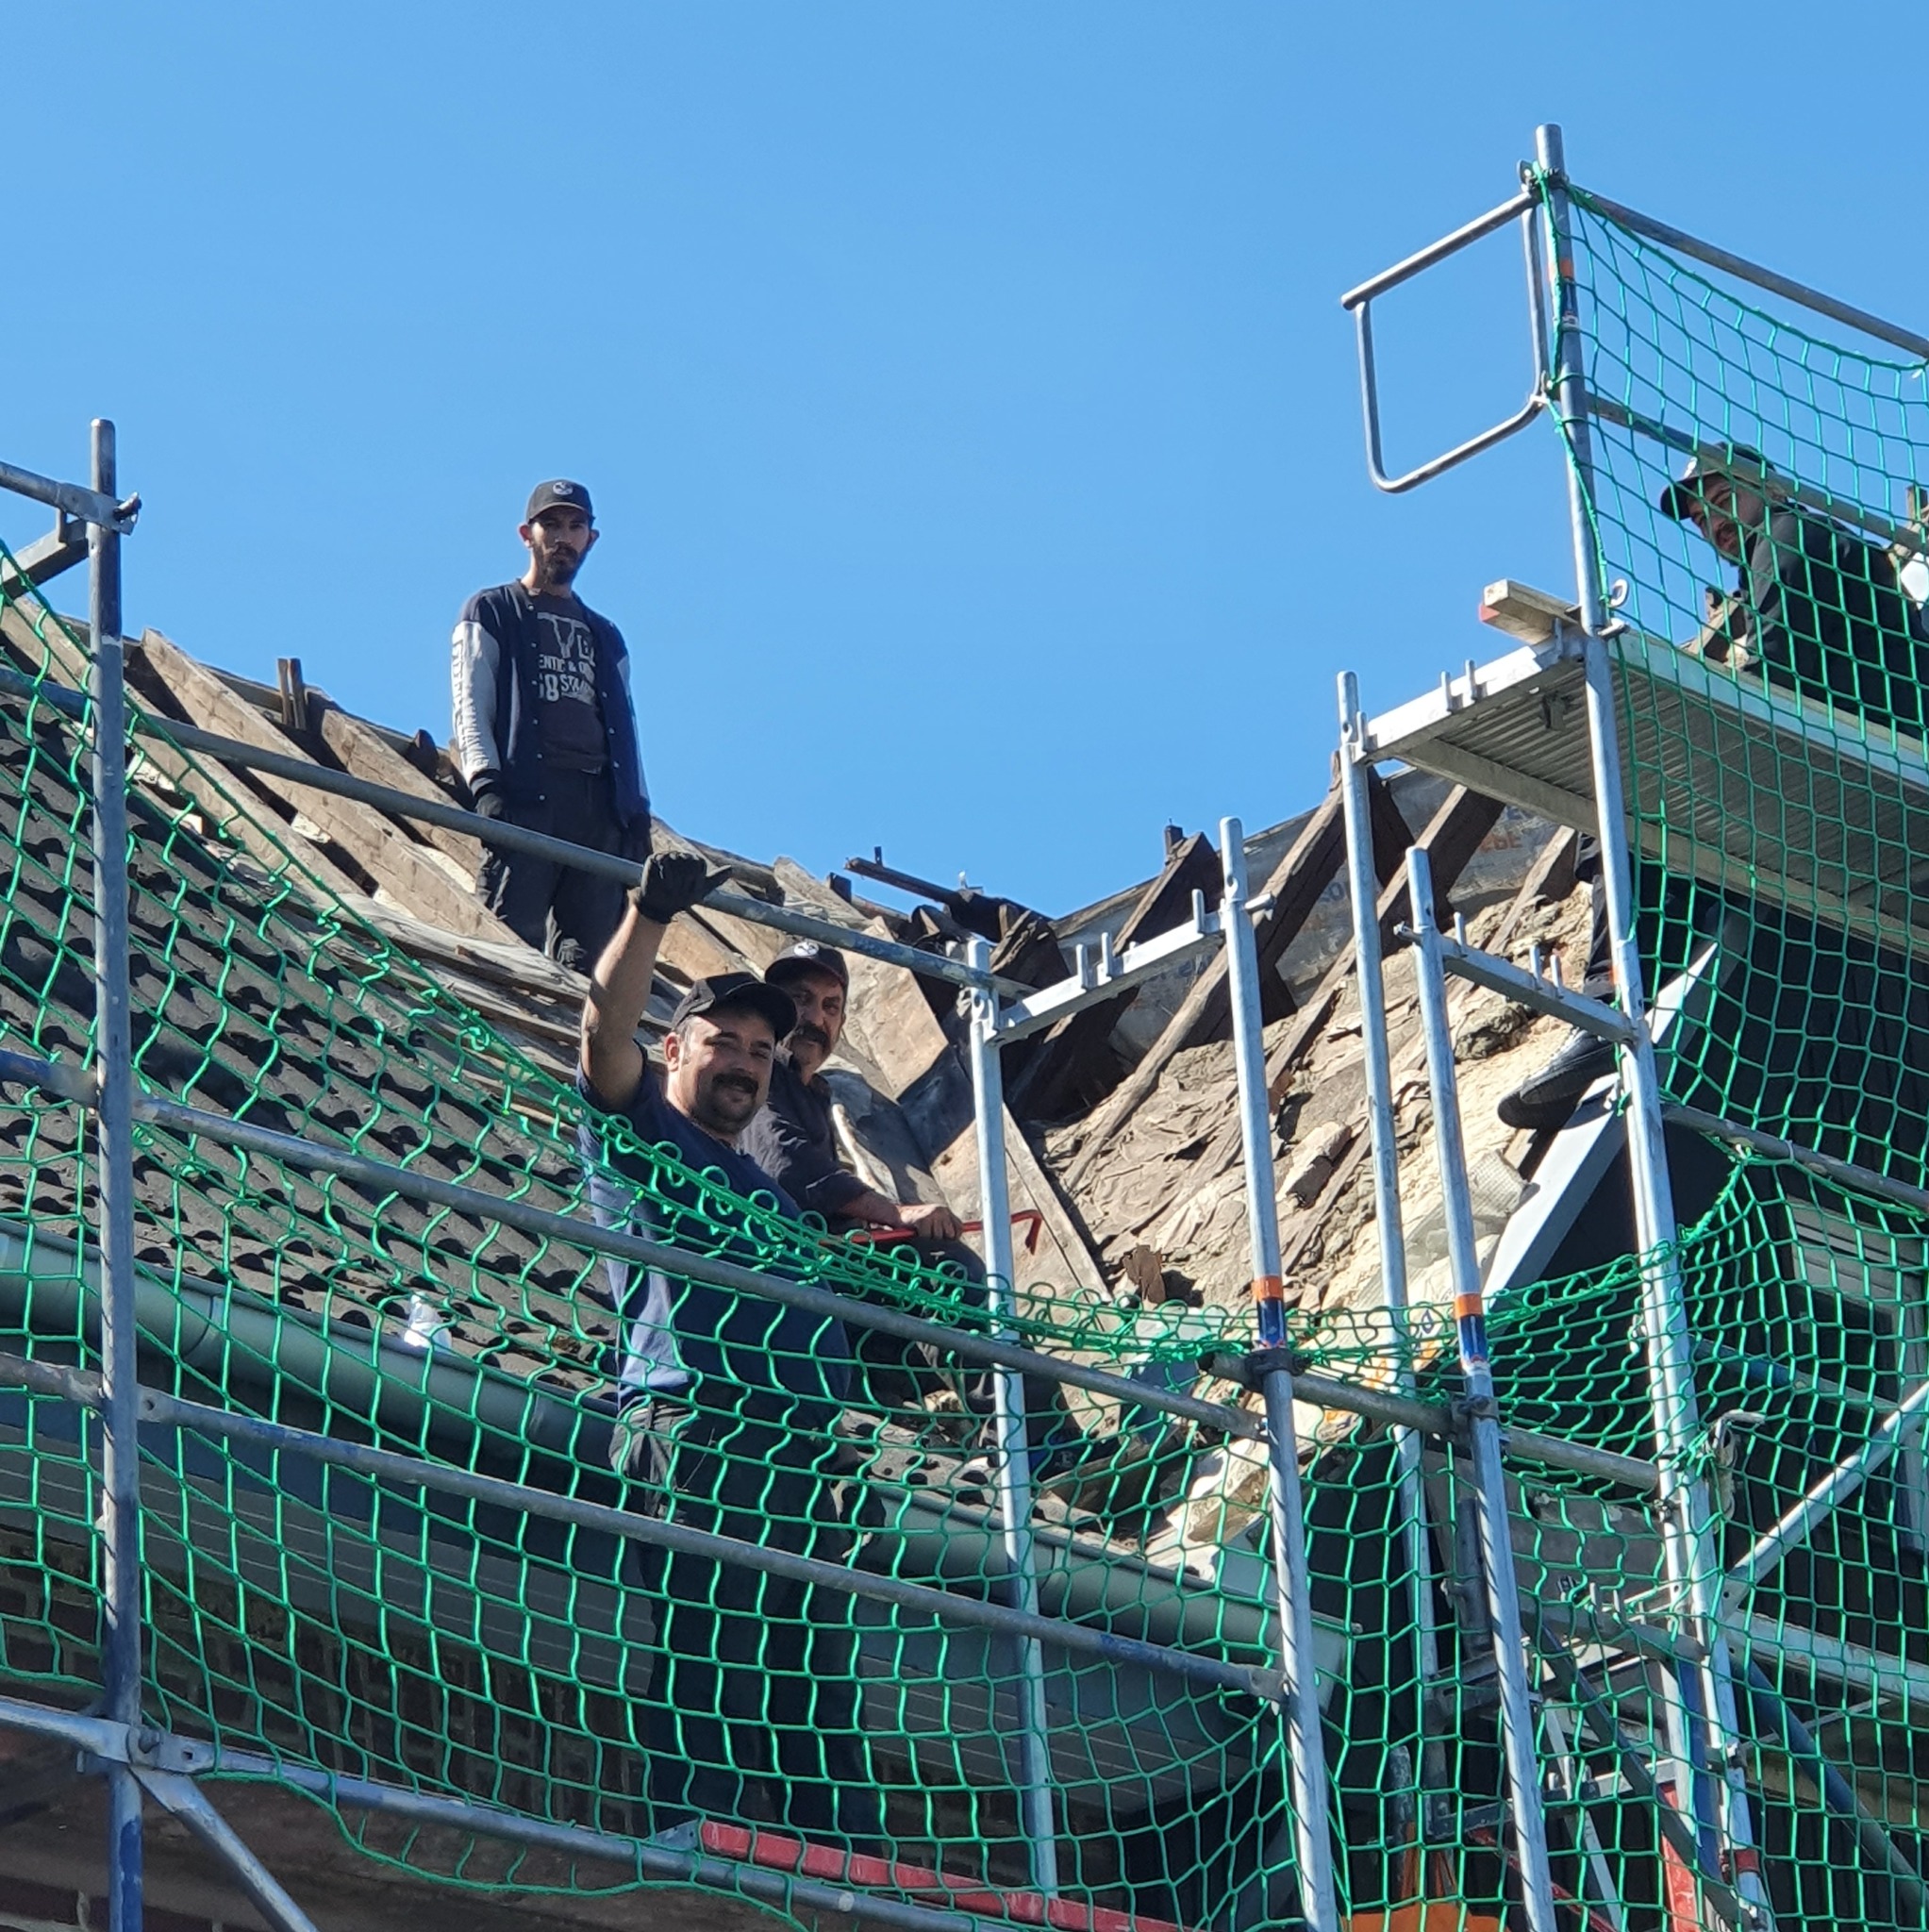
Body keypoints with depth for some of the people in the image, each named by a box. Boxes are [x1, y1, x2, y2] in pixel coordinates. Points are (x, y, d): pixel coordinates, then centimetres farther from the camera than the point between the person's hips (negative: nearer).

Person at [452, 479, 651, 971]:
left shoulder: (605, 637, 30)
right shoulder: (491, 614, 16)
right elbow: (471, 709, 4)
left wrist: (638, 814, 10)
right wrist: (486, 783, -13)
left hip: (601, 805, 4)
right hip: (524, 797, -4)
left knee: (591, 951, -7)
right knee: (514, 938, -17)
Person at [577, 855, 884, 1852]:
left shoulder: (770, 1197, 33)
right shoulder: (642, 1135, 14)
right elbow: (605, 1026, -3)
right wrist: (648, 916, -15)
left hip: (805, 1460, 7)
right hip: (696, 1438, -7)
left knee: (820, 1690, 0)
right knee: (703, 1675, -16)